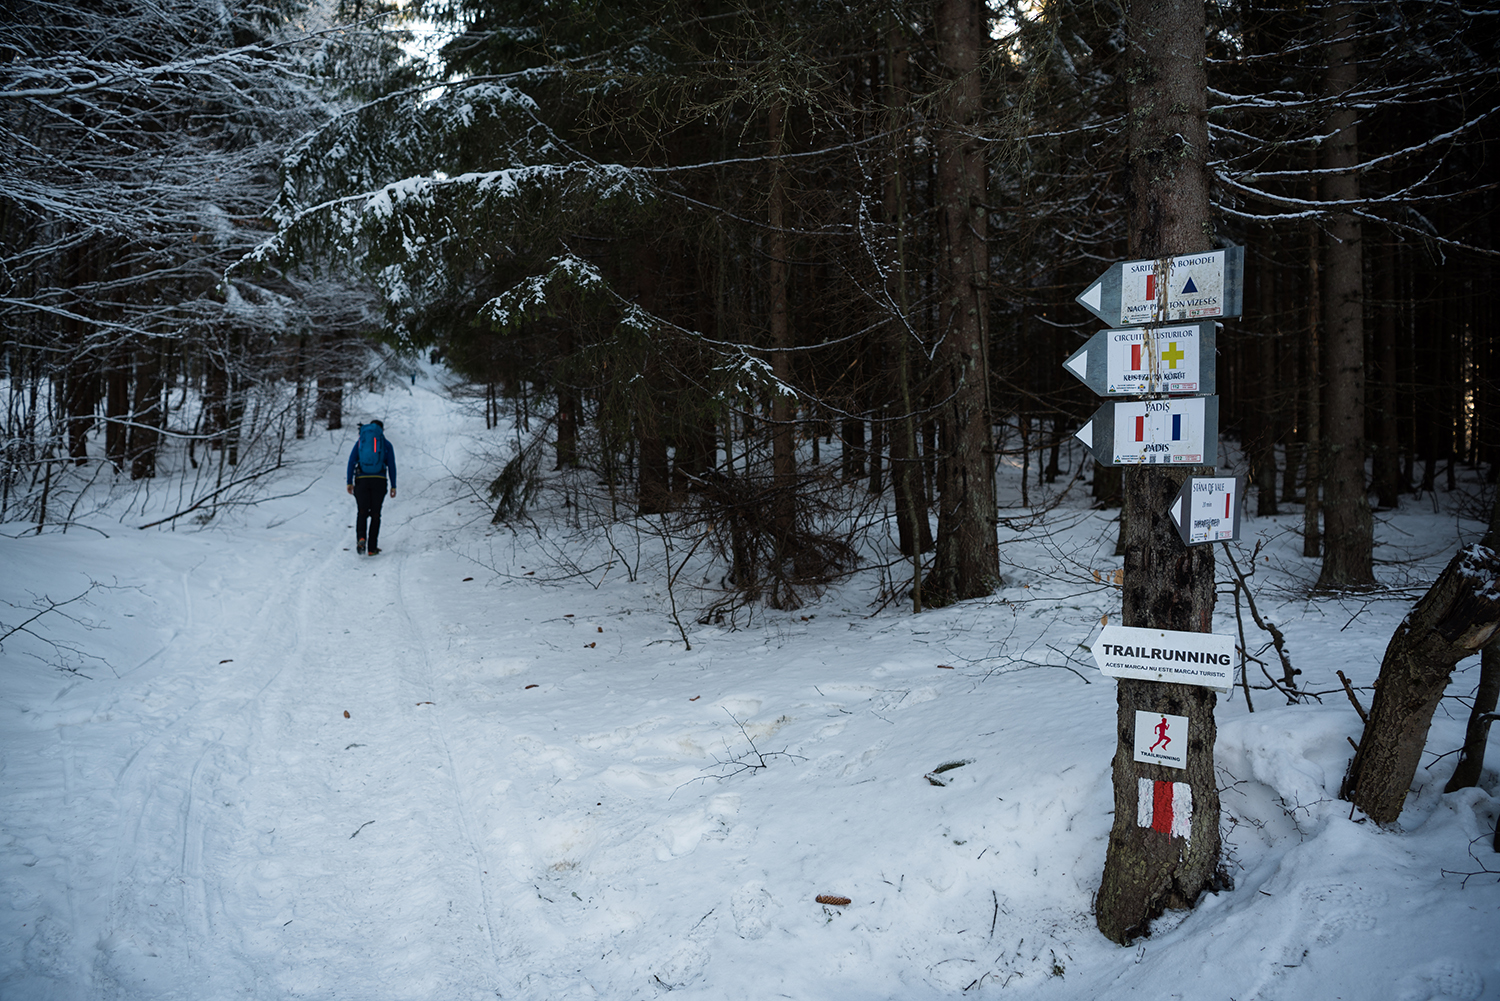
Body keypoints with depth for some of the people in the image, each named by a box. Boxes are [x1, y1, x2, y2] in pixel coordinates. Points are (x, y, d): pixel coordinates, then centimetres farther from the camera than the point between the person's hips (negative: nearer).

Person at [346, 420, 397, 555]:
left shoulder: (360, 442, 12)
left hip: (361, 480, 1)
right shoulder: (387, 444, 9)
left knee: (362, 513, 10)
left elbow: (351, 461, 1)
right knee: (375, 514, 8)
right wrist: (393, 486, 4)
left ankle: (361, 538, -18)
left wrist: (349, 482, -1)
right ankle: (372, 548, 6)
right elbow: (392, 465, 2)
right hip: (379, 481, -1)